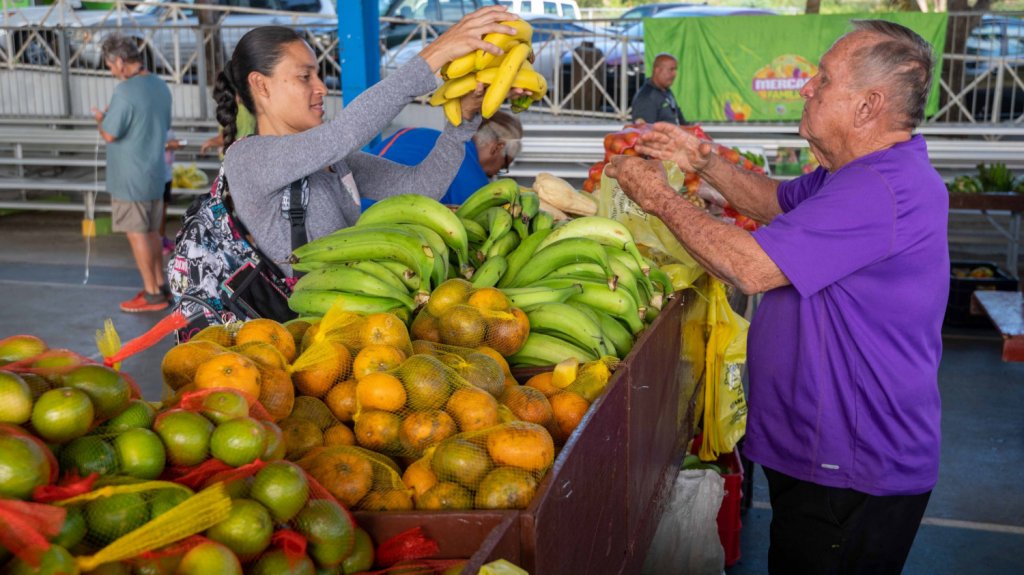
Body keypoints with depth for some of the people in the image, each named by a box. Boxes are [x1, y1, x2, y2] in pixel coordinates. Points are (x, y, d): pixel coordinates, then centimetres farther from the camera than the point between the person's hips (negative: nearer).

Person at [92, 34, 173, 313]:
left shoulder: (125, 91, -20)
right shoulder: (160, 86, 6)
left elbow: (110, 134, -18)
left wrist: (100, 118, 2)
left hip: (130, 177, -8)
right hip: (155, 174, 8)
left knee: (137, 233, 1)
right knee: (151, 231, 17)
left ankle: (152, 294, 6)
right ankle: (160, 285, 25)